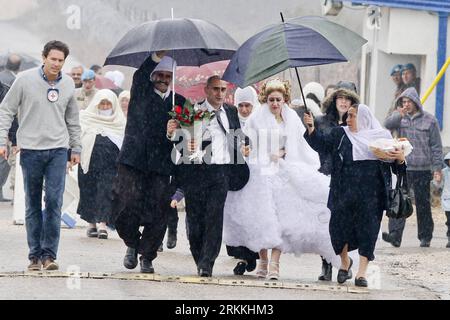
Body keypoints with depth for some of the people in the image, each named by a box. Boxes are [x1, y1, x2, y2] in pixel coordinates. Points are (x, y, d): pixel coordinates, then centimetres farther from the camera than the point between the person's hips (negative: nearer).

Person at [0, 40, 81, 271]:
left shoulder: (68, 84, 6)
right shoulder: (25, 79, -4)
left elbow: (72, 119, 16)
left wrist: (76, 148, 15)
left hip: (58, 150, 1)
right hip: (31, 149, -1)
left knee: (54, 201, -8)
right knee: (33, 204, 4)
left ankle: (49, 254, -2)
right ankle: (35, 254, 10)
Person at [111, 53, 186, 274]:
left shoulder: (179, 102, 13)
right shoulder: (141, 93, 7)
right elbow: (139, 76, -14)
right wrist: (157, 56, -26)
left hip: (161, 165, 1)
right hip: (133, 161, -1)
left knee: (157, 214, -1)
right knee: (125, 207, -7)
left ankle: (146, 256, 14)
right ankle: (132, 243, 20)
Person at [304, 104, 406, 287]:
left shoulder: (382, 136, 7)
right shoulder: (340, 134, 11)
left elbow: (396, 166, 8)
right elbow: (321, 143, 3)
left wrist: (400, 158, -14)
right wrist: (311, 128, -12)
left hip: (371, 194, -1)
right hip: (344, 193, 1)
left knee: (368, 229, -3)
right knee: (340, 225, 2)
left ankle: (362, 272, 3)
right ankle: (345, 261, 29)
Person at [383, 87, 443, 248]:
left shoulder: (429, 120, 1)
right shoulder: (400, 117, 9)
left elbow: (436, 146, 3)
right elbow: (387, 125, -10)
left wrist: (437, 167, -2)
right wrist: (399, 115, -26)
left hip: (423, 169, -1)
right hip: (403, 168, 1)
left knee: (423, 204, 7)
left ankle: (425, 237, 18)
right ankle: (395, 235, -17)